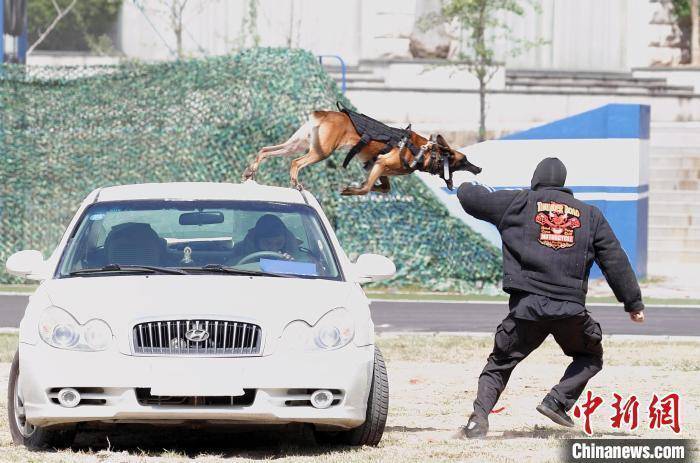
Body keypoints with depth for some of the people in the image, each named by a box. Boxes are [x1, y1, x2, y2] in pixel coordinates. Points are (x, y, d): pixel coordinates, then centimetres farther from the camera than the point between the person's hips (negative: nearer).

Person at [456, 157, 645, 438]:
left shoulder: (518, 202, 9)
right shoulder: (590, 215, 15)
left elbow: (469, 197, 15)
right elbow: (615, 261, 15)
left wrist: (467, 187, 39)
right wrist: (633, 302, 20)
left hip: (527, 307, 0)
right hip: (572, 308, 0)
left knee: (499, 364, 11)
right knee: (590, 357, 24)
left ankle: (479, 416, -10)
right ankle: (558, 402, 2)